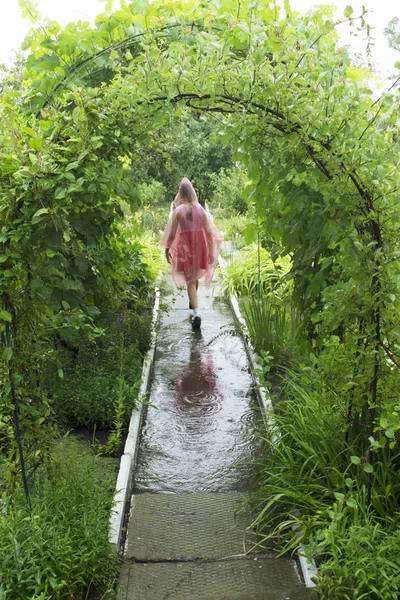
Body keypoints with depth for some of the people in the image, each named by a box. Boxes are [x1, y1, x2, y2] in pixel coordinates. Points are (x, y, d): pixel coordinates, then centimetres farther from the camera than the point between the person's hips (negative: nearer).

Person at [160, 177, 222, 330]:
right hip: (200, 246, 3)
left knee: (190, 280, -3)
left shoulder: (178, 210, -7)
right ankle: (193, 303, 44)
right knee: (196, 276, 24)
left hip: (184, 247, -3)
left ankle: (196, 312, -18)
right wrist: (211, 251, 7)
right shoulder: (200, 209, 1)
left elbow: (172, 232, -6)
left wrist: (167, 249, 6)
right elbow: (209, 230, 1)